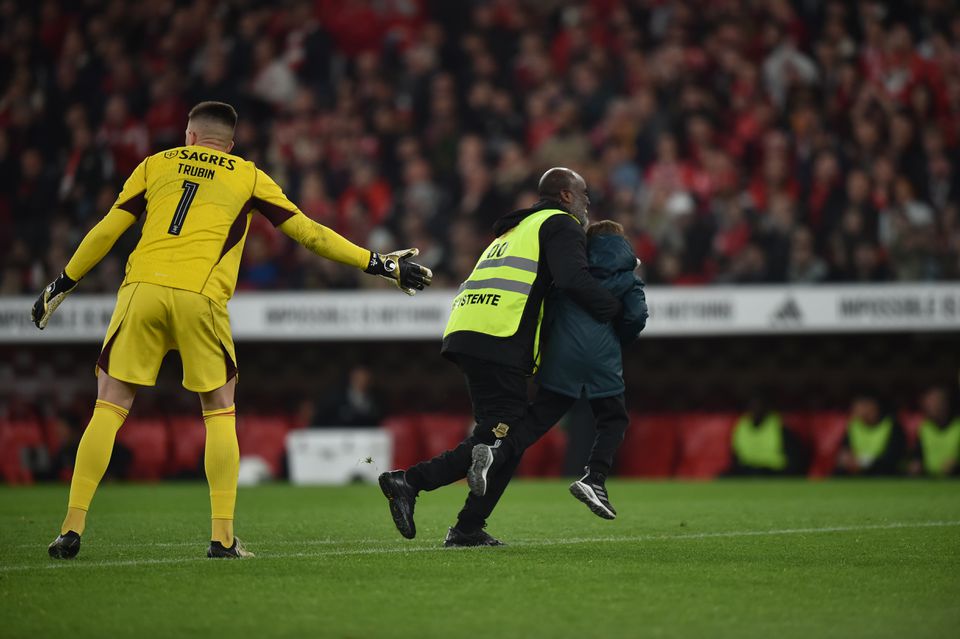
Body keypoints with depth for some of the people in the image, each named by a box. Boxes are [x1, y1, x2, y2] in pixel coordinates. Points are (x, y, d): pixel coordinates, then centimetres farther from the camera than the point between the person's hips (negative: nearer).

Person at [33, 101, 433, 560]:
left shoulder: (156, 165, 20)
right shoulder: (248, 177, 17)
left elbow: (106, 232, 16)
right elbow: (309, 233, 16)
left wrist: (61, 287, 26)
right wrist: (378, 264, 23)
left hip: (141, 288, 1)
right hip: (200, 296, -1)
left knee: (109, 408, 6)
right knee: (220, 412, 13)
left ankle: (73, 527, -2)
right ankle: (222, 536, 4)